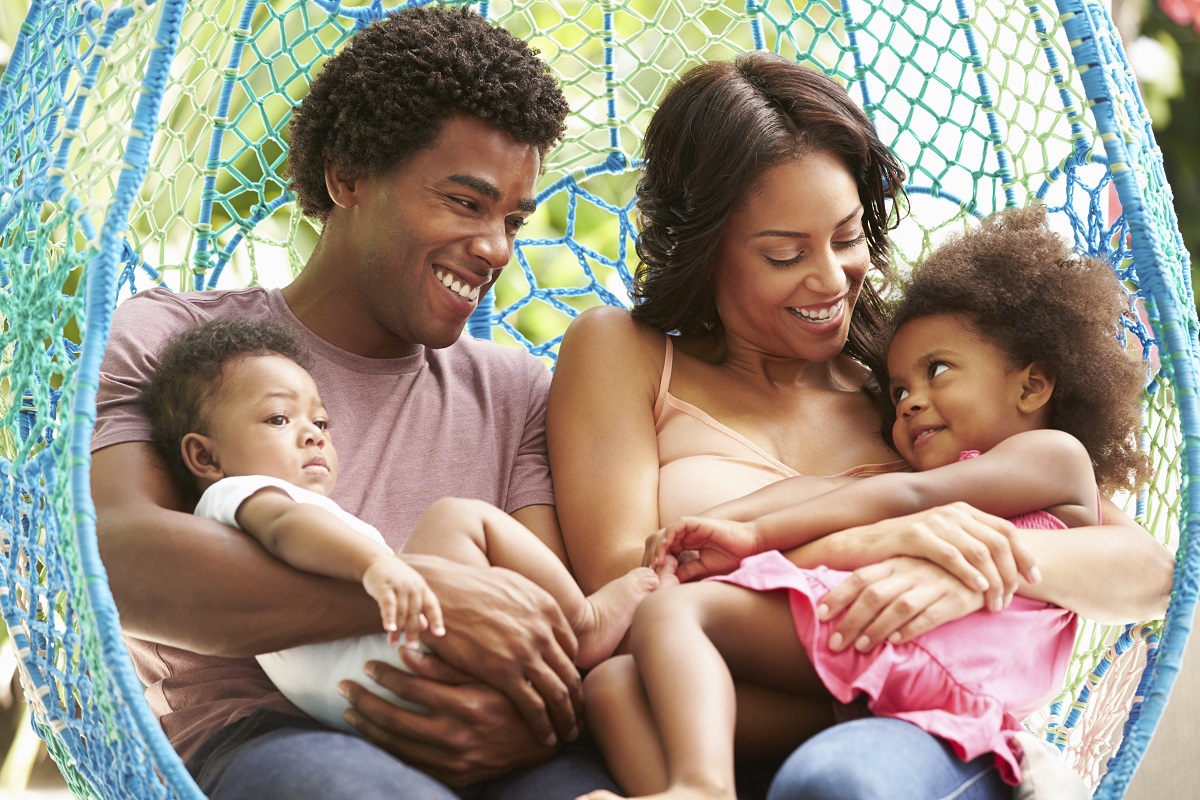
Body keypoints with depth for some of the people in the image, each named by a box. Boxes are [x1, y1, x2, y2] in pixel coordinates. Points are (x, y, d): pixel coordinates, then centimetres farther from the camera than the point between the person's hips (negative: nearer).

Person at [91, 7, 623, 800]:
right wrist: (427, 591, -20)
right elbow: (115, 557, -10)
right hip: (256, 735, -2)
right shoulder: (162, 340, 9)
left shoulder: (517, 391, 19)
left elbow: (566, 622, 8)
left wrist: (530, 719, -18)